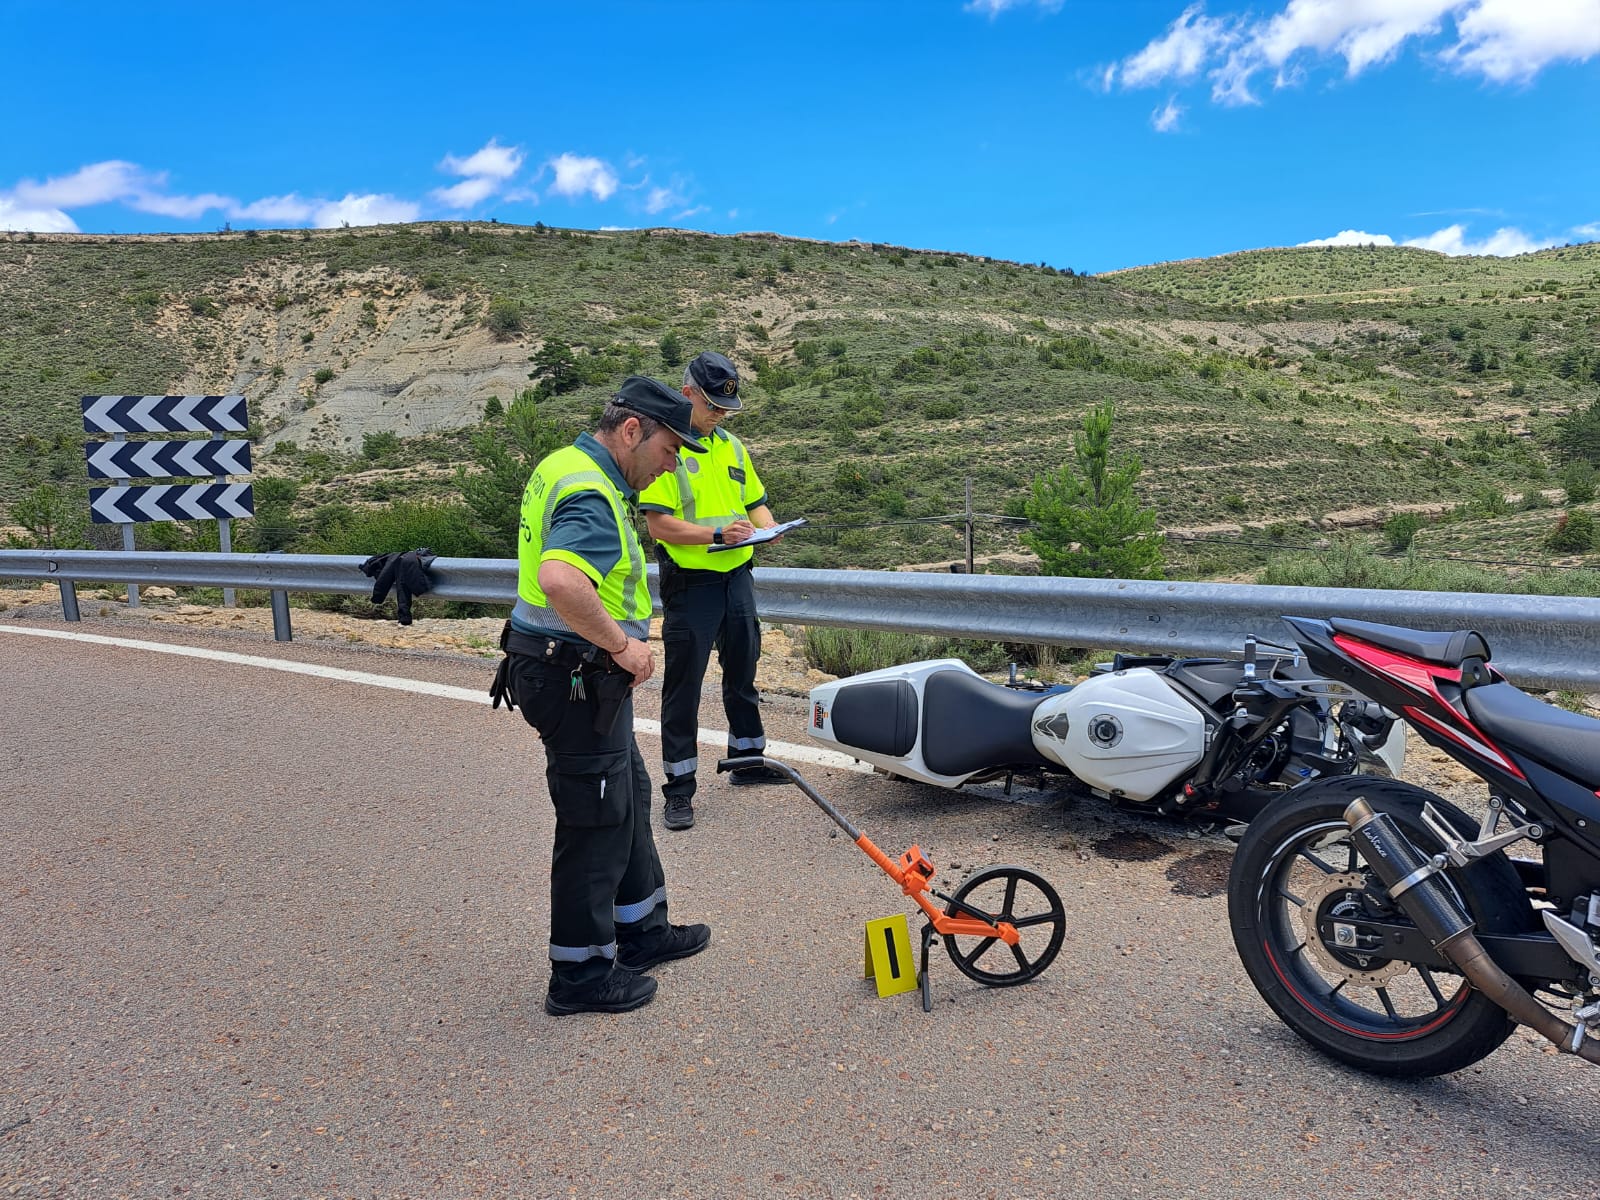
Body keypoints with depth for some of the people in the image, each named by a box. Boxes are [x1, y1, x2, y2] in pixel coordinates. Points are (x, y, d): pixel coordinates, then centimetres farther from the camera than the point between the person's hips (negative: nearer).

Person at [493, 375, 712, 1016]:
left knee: (630, 797, 21)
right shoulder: (590, 493, -22)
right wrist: (623, 644, -26)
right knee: (596, 822, 2)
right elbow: (561, 582, -40)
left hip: (572, 671, 11)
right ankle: (580, 973, 18)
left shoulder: (564, 465, 12)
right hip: (577, 680, -11)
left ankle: (641, 930, 37)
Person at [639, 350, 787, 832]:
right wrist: (717, 533, -24)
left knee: (742, 670, 18)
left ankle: (748, 757, 36)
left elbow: (755, 502, 19)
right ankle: (679, 788, 8)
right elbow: (659, 524, -17)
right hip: (690, 582, -7)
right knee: (683, 685, -1)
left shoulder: (731, 446, 12)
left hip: (737, 576, 7)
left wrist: (766, 526, -4)